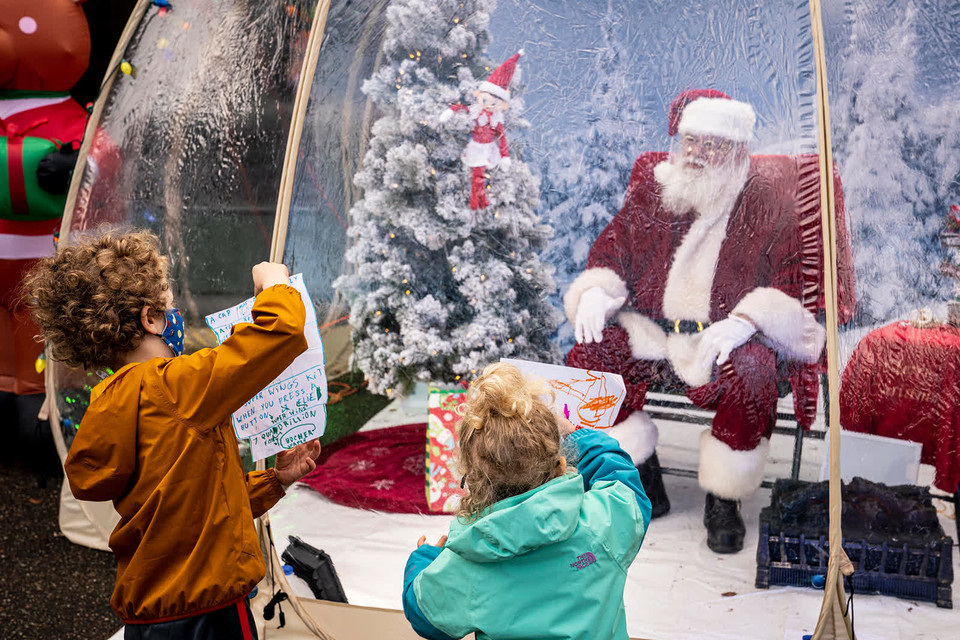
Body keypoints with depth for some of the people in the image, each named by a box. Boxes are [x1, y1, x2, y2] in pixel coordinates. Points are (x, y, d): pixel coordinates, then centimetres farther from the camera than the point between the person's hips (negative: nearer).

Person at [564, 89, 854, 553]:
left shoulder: (769, 201, -2)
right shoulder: (651, 187, 9)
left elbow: (789, 281, -9)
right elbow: (612, 249, 14)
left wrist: (745, 320, -26)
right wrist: (596, 291, -8)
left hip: (729, 336, -3)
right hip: (653, 330, 4)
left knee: (752, 377, -35)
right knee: (588, 355, -20)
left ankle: (723, 501, -9)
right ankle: (644, 485, -4)